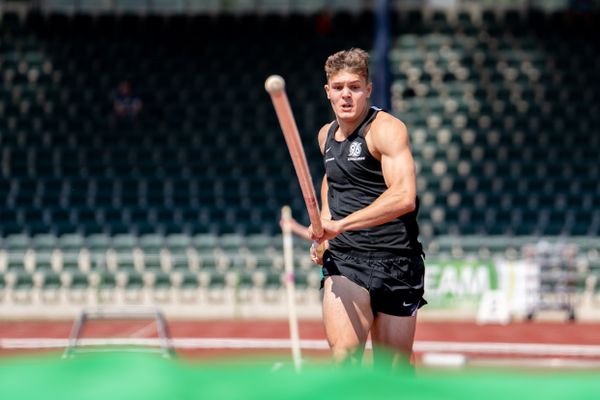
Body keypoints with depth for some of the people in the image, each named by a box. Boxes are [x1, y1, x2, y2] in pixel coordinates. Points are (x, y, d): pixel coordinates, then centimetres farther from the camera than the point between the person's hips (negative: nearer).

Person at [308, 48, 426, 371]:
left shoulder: (386, 129, -11)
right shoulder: (326, 135, 11)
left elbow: (404, 196, -27)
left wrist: (341, 224, -31)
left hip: (393, 260, -4)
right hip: (342, 260, 4)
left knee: (393, 368, 4)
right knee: (344, 353, -20)